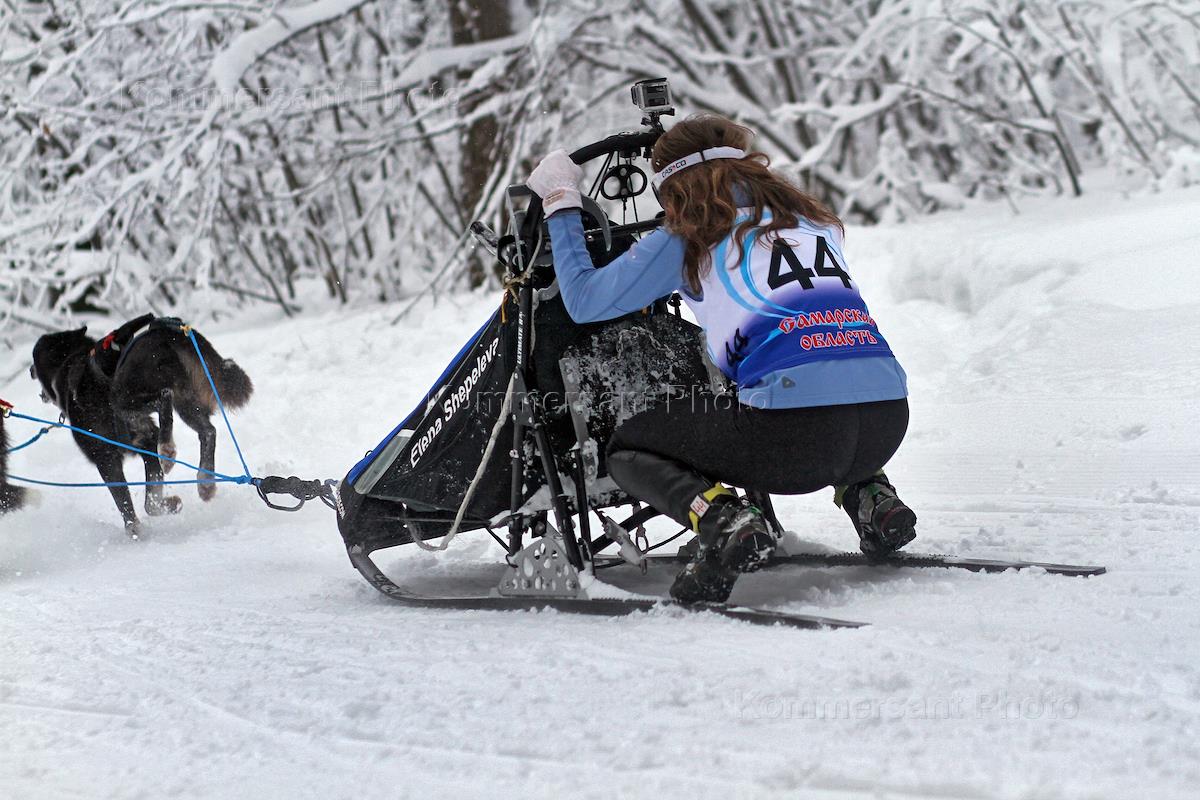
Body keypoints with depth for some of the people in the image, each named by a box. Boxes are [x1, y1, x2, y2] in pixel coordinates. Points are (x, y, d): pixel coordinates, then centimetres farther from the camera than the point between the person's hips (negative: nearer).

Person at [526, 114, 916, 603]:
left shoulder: (689, 238, 9)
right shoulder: (813, 218, 23)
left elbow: (584, 301, 14)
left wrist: (561, 205, 26)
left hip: (793, 431, -6)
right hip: (889, 419, 6)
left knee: (627, 448, 15)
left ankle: (722, 519, -10)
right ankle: (870, 495, 16)